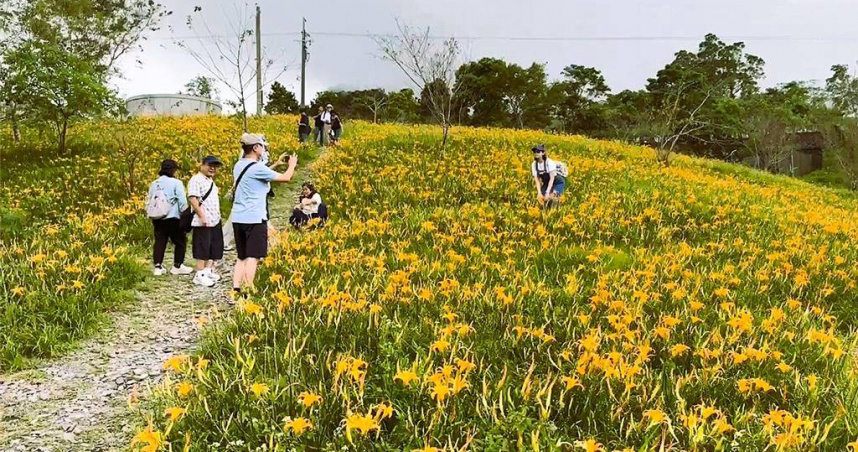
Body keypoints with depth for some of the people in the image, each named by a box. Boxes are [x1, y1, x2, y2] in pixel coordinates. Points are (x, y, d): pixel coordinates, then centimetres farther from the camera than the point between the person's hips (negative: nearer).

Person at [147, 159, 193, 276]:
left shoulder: (154, 184, 9)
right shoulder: (176, 183, -9)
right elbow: (182, 202, -11)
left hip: (157, 218, 5)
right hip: (172, 218, -5)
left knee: (159, 242, 10)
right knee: (180, 241, 9)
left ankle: (158, 267, 7)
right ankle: (177, 266, 13)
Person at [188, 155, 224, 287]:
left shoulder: (210, 181, 21)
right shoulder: (196, 180, -10)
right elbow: (193, 199, -20)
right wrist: (202, 216, -25)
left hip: (215, 221, 9)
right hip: (203, 221, -9)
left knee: (214, 248, 11)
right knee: (203, 248, -6)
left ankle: (208, 271, 20)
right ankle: (200, 275, -1)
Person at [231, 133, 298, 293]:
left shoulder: (239, 166, 10)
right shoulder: (257, 168, -14)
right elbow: (286, 178, -8)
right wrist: (292, 165, 11)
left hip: (238, 218, 8)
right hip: (254, 219, -8)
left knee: (242, 257, 14)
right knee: (252, 258, -7)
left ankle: (236, 289, 7)